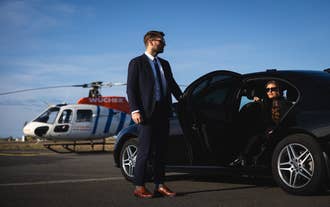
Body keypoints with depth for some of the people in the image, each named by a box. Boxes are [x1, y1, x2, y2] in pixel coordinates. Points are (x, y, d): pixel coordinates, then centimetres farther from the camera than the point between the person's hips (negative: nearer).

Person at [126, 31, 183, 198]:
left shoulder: (164, 64, 18)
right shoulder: (137, 63, -1)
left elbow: (172, 84, 22)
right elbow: (131, 88, -6)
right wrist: (134, 110, -17)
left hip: (163, 112, 6)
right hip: (147, 113, -6)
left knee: (160, 151, 9)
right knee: (145, 151, -4)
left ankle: (160, 185, 15)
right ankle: (139, 187, 3)